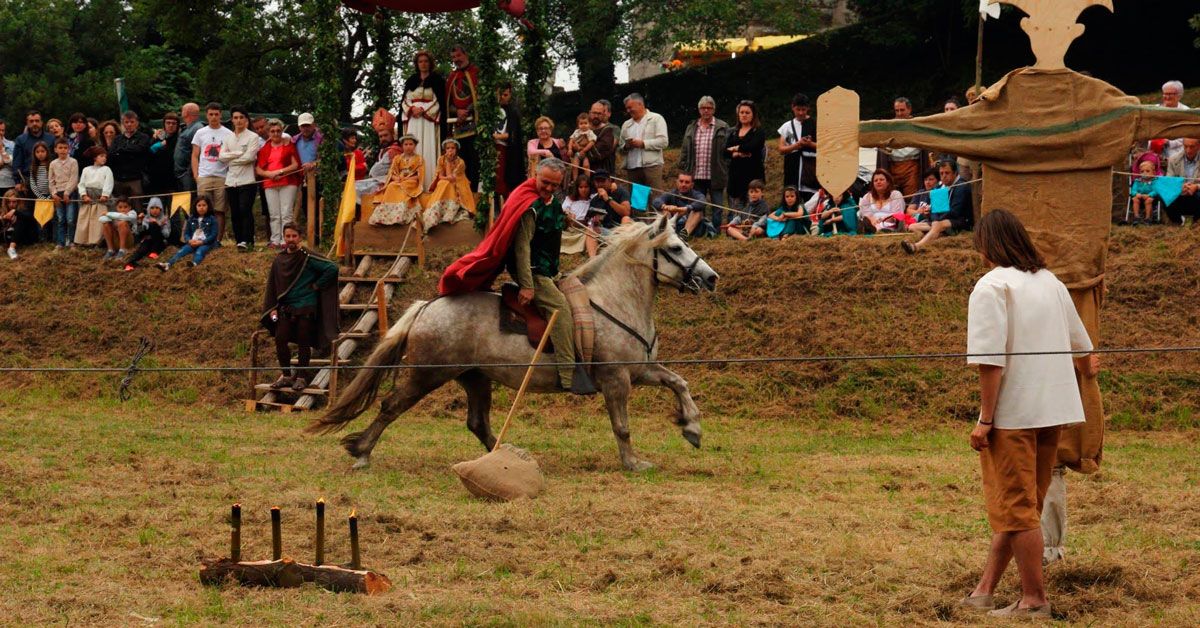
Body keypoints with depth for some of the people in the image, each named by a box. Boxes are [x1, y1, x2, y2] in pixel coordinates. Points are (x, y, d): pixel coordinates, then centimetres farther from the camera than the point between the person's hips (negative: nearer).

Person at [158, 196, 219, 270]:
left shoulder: (211, 219, 0)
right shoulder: (191, 219, 13)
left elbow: (213, 235, -6)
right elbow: (186, 233, 14)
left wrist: (201, 242, -18)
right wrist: (189, 241, -10)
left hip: (206, 243, -4)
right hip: (192, 243, 4)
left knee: (199, 251, -36)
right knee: (181, 251, -23)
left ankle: (194, 263, -71)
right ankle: (167, 265, -47)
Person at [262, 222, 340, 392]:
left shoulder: (307, 258, -7)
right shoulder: (279, 260, 8)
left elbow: (332, 268, -11)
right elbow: (272, 285, 13)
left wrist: (317, 285, -8)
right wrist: (272, 308, 4)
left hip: (305, 309, -4)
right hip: (285, 309, 4)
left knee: (303, 344, 0)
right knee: (280, 340, -3)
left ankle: (301, 378, 9)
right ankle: (286, 376, 10)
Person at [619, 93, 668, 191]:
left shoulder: (656, 119, 5)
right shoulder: (626, 124, 21)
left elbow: (663, 142, -6)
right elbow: (620, 149, 22)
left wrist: (643, 143, -10)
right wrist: (626, 146, -1)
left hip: (651, 166, -5)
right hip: (631, 168, 5)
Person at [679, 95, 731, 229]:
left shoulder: (722, 128, 2)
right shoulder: (691, 128, 12)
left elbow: (727, 150, -1)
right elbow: (684, 151, 13)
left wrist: (726, 170, -7)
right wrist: (683, 170, 5)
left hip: (715, 176, -3)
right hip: (696, 175, 3)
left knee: (717, 206, 2)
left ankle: (715, 231, 8)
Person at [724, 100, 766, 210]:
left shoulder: (759, 133, 3)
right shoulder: (733, 133, 16)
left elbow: (751, 147, -16)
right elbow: (726, 152, 3)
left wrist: (735, 148, -2)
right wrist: (737, 154, -17)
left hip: (753, 175, -4)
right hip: (736, 175, 4)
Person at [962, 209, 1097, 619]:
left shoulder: (992, 286, -12)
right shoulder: (1051, 282, 12)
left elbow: (991, 360, -19)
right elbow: (1080, 343, 25)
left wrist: (985, 420, -14)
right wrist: (1087, 368, 48)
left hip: (1013, 413, -8)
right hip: (1054, 411, 8)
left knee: (1016, 508, 0)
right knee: (1023, 505, 14)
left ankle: (1034, 600, 2)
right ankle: (985, 591, 20)